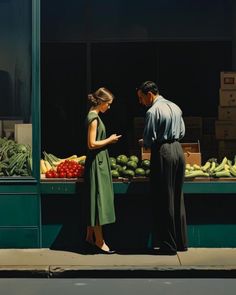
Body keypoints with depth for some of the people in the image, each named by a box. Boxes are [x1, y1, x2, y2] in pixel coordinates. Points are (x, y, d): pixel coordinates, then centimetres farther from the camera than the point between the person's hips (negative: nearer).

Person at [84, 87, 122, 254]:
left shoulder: (94, 116, 14)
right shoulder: (93, 117, -15)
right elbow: (92, 144, -20)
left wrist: (109, 140, 11)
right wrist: (110, 140, -10)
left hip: (99, 162, 10)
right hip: (96, 162, -10)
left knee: (95, 200, 13)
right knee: (99, 198, -6)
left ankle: (90, 236, 19)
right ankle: (99, 241, -2)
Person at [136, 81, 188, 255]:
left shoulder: (153, 111, -13)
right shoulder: (175, 107, 12)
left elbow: (149, 140, -12)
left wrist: (142, 143, 8)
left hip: (163, 153, -8)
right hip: (178, 150, 8)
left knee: (164, 201, -2)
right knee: (177, 197, 14)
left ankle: (168, 245, 1)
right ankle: (181, 242, 19)